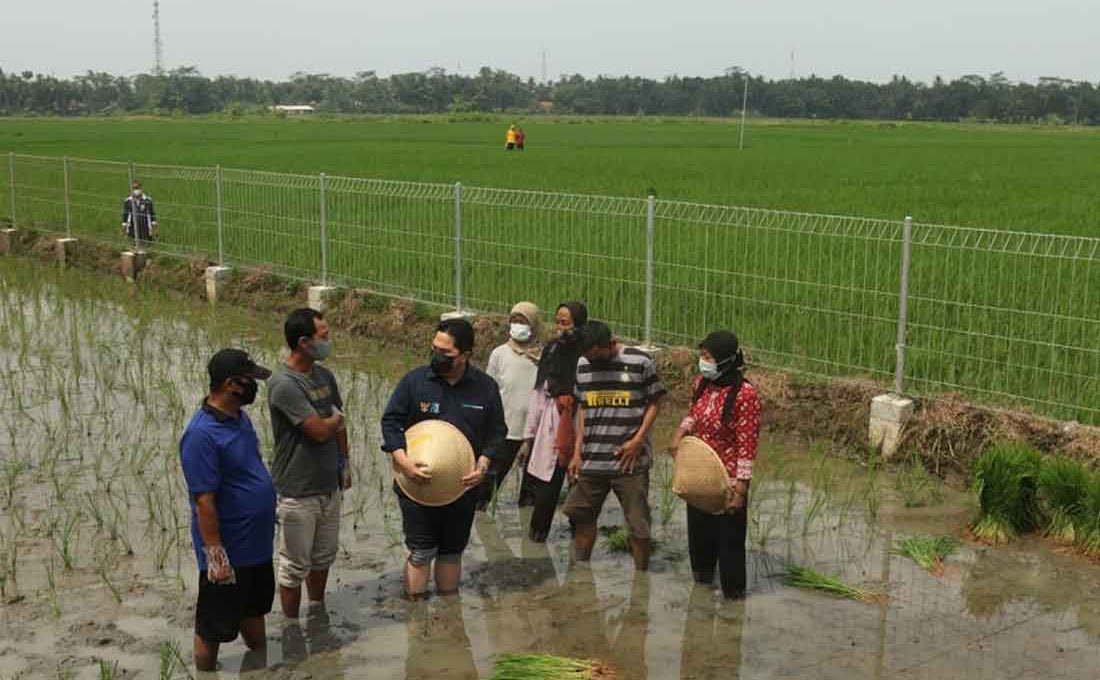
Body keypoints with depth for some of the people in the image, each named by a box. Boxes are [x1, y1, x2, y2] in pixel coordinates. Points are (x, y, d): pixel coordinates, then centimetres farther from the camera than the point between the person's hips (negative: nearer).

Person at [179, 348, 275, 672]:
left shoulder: (240, 417, 2)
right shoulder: (202, 434, -26)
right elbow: (204, 501, -24)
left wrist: (264, 521, 20)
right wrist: (215, 554, -22)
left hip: (256, 542, 9)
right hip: (228, 550, -9)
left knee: (254, 608, 26)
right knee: (214, 626, 9)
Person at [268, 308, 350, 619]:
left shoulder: (324, 375, 3)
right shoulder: (284, 384, -24)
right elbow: (320, 431, -23)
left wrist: (344, 462, 17)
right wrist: (335, 418, -4)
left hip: (329, 485, 8)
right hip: (298, 491, -8)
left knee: (324, 556, 22)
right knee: (295, 566, 7)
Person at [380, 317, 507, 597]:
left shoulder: (485, 387, -2)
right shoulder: (414, 380, -7)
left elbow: (497, 431, 5)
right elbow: (390, 421, -4)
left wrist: (483, 464, -11)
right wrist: (403, 461, -18)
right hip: (418, 482, -2)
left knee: (452, 551, 15)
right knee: (421, 552, -1)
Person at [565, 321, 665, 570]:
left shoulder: (640, 362, -7)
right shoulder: (582, 365, 5)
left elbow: (654, 403, -1)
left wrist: (638, 440, -12)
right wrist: (577, 452, 9)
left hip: (629, 460, -4)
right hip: (591, 461, 4)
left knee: (638, 524, 2)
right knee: (582, 517, 13)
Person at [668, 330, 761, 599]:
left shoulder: (744, 394, -23)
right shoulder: (702, 383, -2)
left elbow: (747, 446, -20)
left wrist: (740, 490, -20)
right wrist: (681, 431, -2)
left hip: (728, 483, -7)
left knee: (729, 541, 7)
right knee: (699, 534, 23)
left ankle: (733, 595, 24)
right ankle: (702, 579, 46)